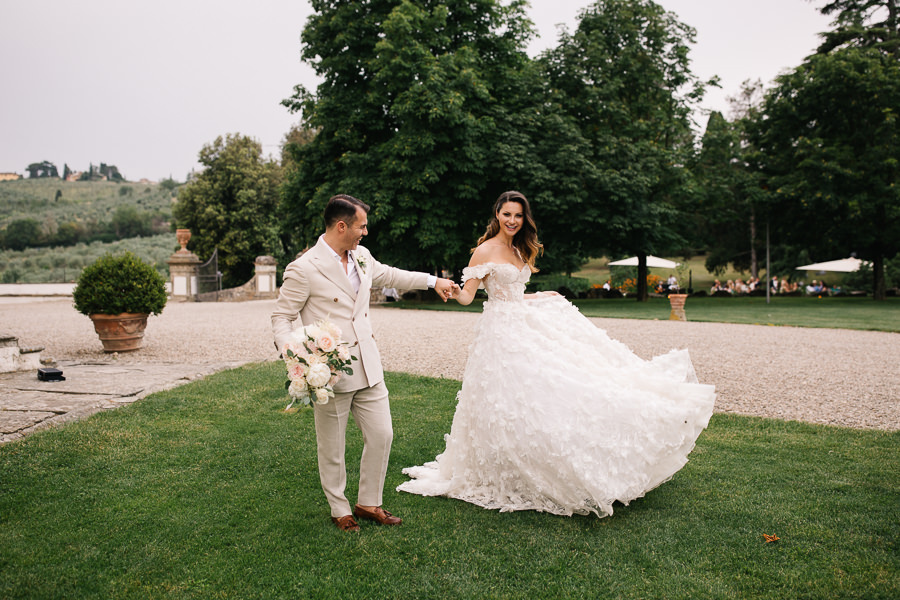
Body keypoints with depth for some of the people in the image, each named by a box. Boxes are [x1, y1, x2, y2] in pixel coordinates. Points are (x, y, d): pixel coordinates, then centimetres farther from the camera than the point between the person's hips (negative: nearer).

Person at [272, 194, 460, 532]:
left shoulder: (362, 257, 7)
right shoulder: (304, 269, -13)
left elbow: (388, 276, 27)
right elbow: (282, 317, -7)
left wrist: (433, 281, 32)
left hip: (368, 368, 6)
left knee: (381, 435, 10)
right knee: (331, 447, 9)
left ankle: (368, 503, 29)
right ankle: (339, 510, 30)